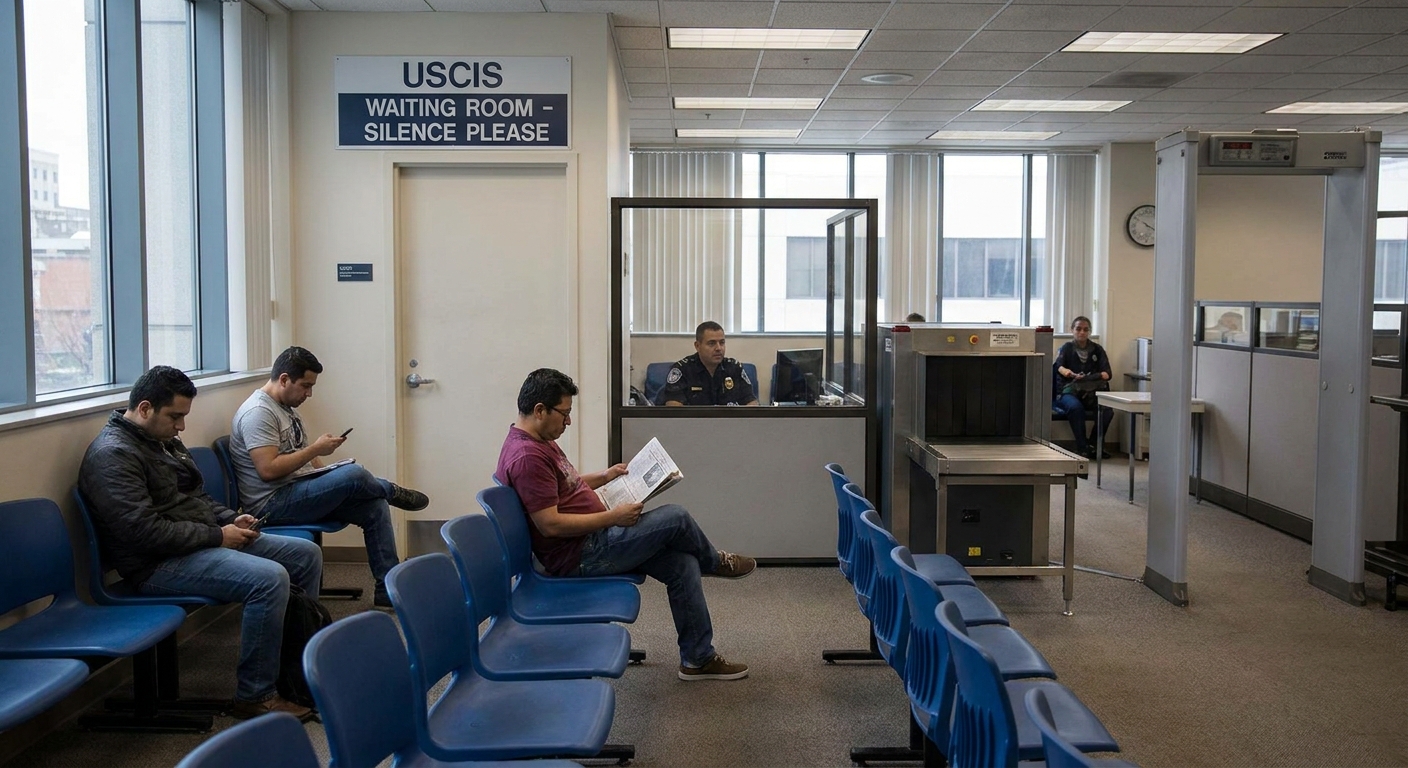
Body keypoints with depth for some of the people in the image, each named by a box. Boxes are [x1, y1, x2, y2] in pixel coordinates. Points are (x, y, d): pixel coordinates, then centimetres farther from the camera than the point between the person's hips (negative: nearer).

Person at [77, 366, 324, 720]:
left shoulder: (165, 440, 15)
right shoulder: (112, 455, -16)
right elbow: (145, 532, -25)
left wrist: (231, 519, 6)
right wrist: (217, 536, -18)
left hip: (205, 541, 11)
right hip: (159, 563, -10)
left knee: (307, 554, 6)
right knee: (270, 578, -30)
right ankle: (255, 697, -17)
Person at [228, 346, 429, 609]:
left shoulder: (287, 407, 17)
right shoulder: (258, 412, -15)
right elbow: (268, 469, -25)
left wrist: (329, 476, 8)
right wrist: (315, 449, -19)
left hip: (300, 492, 10)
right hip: (272, 504, -10)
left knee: (375, 506, -3)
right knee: (354, 475, -29)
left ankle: (387, 590, 0)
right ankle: (392, 491, 7)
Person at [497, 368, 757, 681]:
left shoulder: (537, 443, 11)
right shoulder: (527, 457, -23)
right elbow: (550, 524, -27)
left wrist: (605, 476, 17)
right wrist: (613, 517, -21)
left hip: (593, 539, 11)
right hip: (579, 556, -11)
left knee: (683, 564, 2)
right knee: (675, 518, -11)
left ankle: (698, 659, 11)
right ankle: (715, 561, 22)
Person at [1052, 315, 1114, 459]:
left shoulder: (1097, 350, 17)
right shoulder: (1066, 348, 10)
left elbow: (1107, 373, 5)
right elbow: (1059, 367, -10)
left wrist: (1103, 375, -21)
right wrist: (1068, 373, -35)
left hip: (1092, 392, 2)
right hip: (1069, 391, -2)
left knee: (1107, 408, -30)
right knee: (1075, 407, -37)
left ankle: (1095, 445, -16)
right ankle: (1083, 447, -30)